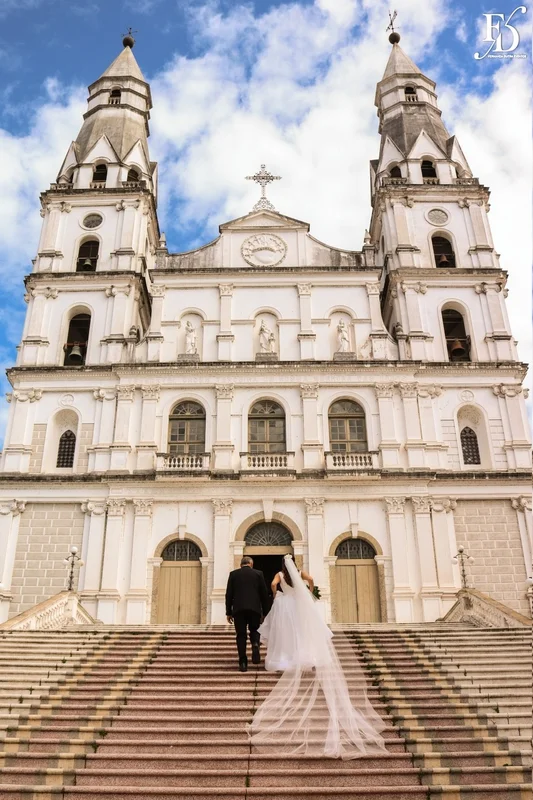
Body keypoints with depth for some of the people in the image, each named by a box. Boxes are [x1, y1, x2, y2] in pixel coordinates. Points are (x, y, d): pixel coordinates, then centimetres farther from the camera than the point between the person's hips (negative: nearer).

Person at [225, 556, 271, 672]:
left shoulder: (233, 574, 8)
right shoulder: (258, 574, 8)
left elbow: (229, 594, 5)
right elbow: (264, 594, 6)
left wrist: (228, 612, 9)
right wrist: (266, 612, 12)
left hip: (238, 608, 0)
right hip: (254, 608, 0)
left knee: (241, 635, 6)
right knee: (254, 630, 17)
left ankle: (243, 662, 1)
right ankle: (255, 644, -14)